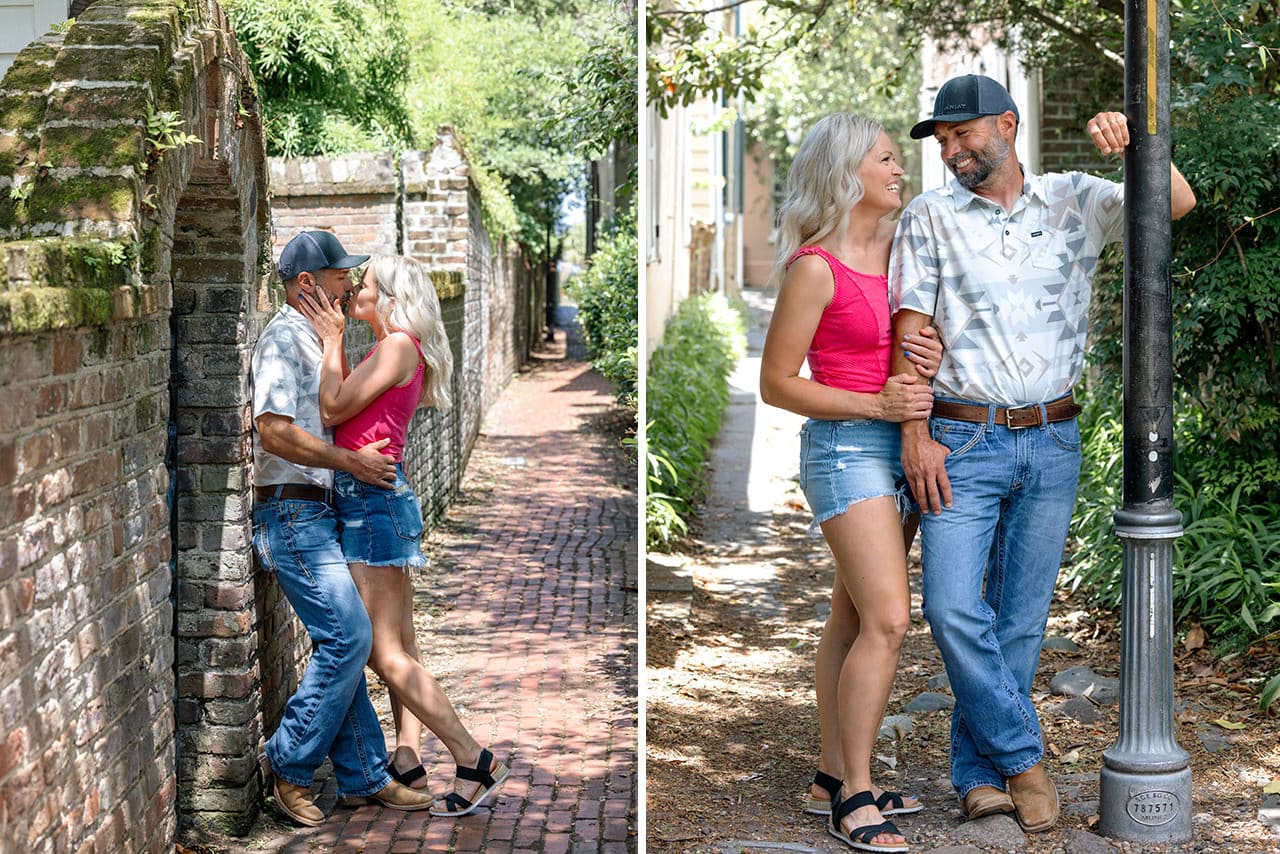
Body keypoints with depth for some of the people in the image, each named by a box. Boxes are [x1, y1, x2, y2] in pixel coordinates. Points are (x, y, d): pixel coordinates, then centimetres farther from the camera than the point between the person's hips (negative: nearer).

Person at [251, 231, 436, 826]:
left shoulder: (312, 340, 21)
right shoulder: (283, 336, -11)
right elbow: (274, 430, -23)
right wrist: (353, 461, -17)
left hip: (318, 513, 10)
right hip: (292, 511, -10)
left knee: (342, 643, 8)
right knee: (346, 637, -14)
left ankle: (364, 775, 12)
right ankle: (289, 764, -2)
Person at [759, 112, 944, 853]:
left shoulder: (900, 250, 10)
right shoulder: (815, 269, -12)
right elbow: (777, 383, -9)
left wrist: (932, 356, -4)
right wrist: (874, 405, -17)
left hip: (903, 444, 7)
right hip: (845, 450, -7)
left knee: (853, 620, 11)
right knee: (887, 621, -14)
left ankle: (834, 780, 19)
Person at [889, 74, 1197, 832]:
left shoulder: (1075, 201, 6)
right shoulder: (930, 217, 3)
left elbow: (1177, 203, -3)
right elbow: (909, 332, -1)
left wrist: (1135, 143, -21)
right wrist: (915, 436, -8)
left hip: (1052, 442, 1)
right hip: (963, 442, -1)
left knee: (1021, 619, 5)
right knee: (953, 607, -11)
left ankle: (980, 772, 17)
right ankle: (1023, 757, 6)